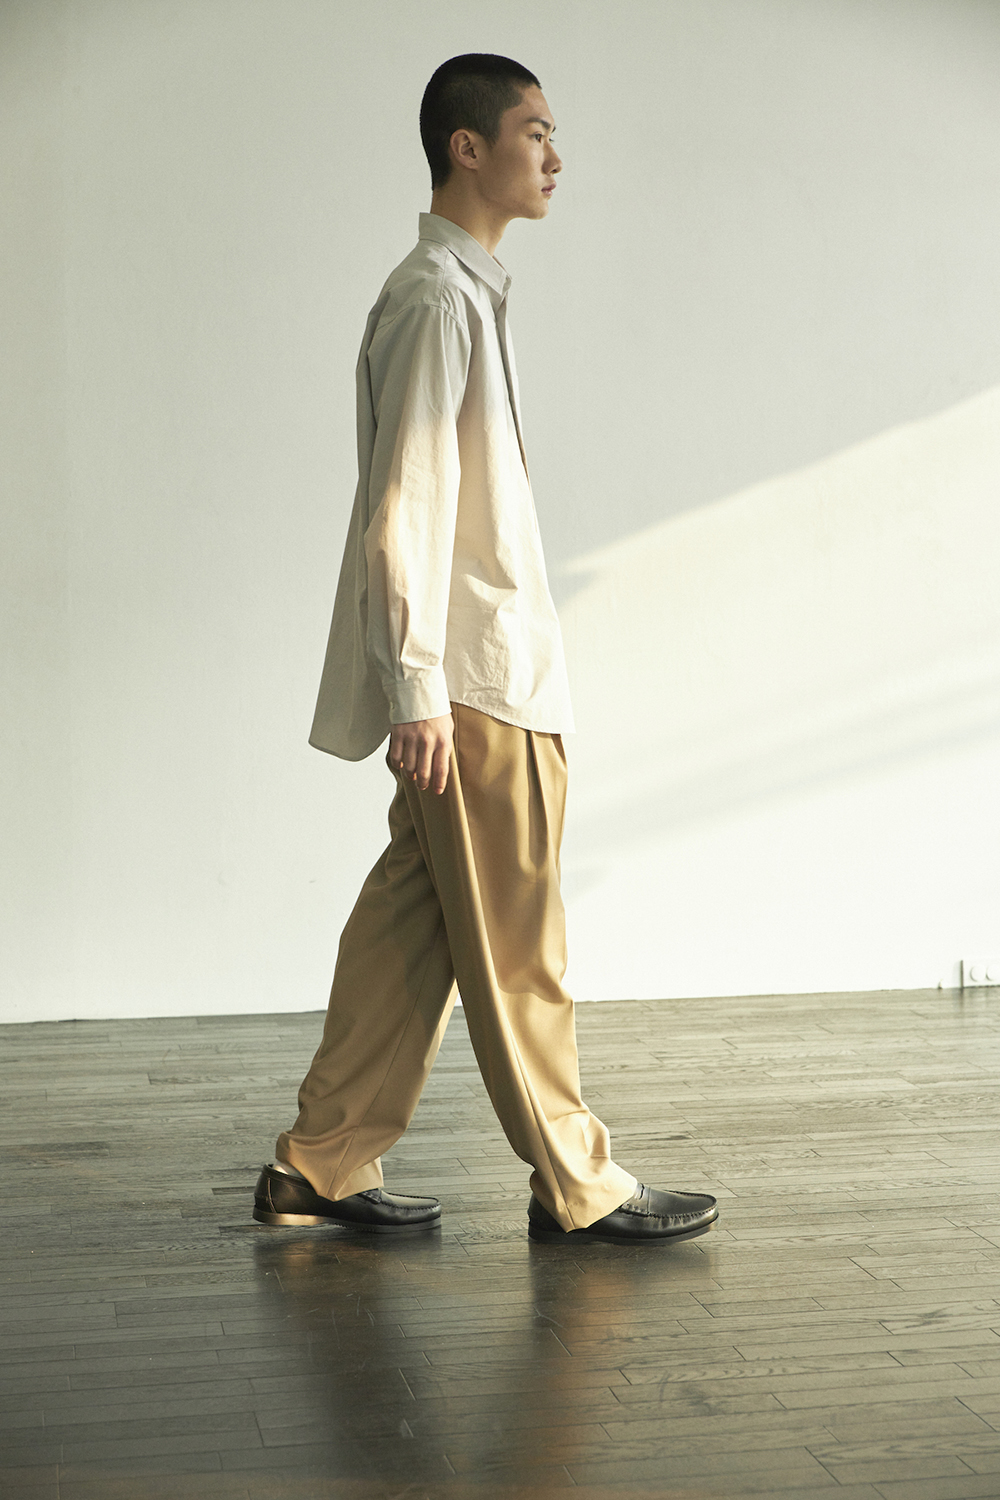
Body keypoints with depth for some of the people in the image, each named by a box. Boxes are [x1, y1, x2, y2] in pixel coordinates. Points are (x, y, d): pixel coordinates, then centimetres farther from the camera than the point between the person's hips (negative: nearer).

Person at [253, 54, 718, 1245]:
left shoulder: (462, 292, 19)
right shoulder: (435, 300, -13)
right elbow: (400, 513, -18)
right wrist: (418, 686, -20)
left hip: (485, 670, 10)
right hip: (470, 683, -10)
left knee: (411, 924, 12)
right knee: (514, 946, 0)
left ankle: (321, 1168, 20)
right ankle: (575, 1187, 11)